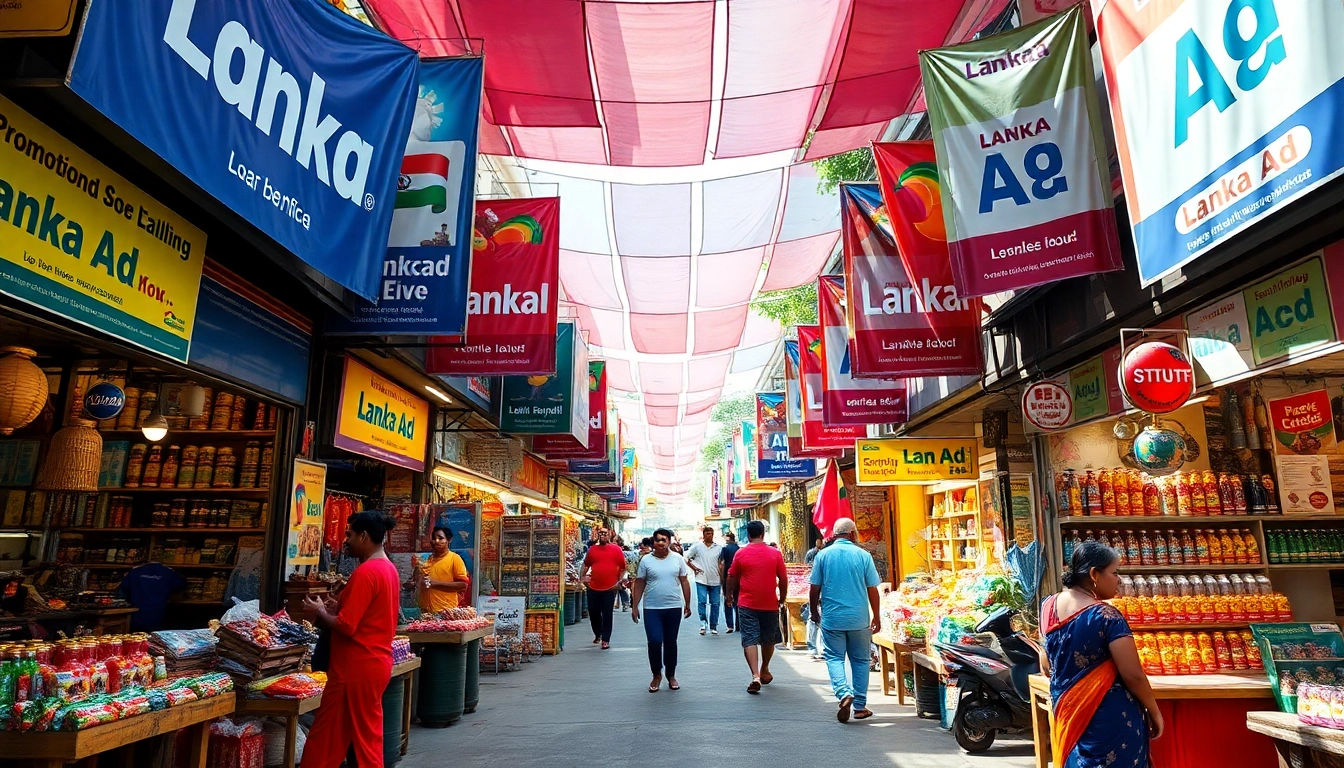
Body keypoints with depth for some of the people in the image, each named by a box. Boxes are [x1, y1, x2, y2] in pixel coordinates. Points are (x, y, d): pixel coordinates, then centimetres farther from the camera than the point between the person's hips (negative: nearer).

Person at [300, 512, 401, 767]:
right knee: (368, 736, 16)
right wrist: (340, 607, 12)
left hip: (356, 668, -9)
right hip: (376, 663, 9)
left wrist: (320, 612, -5)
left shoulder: (365, 572, -19)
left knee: (326, 738, 4)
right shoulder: (389, 568, 9)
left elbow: (346, 626, -21)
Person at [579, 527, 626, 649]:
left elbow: (623, 567, 1)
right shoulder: (592, 549, 7)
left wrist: (619, 582, -5)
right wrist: (582, 576, 5)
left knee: (607, 615, 2)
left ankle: (606, 640, 11)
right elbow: (586, 565, 18)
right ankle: (598, 634, 35)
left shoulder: (616, 549, -1)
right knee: (593, 613, 11)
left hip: (610, 589, -3)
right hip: (593, 588, 3)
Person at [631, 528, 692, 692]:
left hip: (674, 608, 1)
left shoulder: (678, 559, 1)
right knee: (654, 642, -6)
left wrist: (687, 604, 7)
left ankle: (671, 675, 27)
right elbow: (639, 584, 2)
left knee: (670, 642, 11)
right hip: (652, 608, -1)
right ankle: (656, 675, 15)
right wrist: (635, 606, 0)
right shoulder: (646, 560, -2)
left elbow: (684, 582, 7)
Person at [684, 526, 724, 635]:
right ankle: (703, 622, 1)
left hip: (715, 581, 2)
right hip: (701, 580, -2)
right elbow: (686, 558, 5)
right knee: (701, 601, -10)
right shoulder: (697, 546, 1)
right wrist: (694, 568, -3)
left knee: (715, 603, 6)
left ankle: (713, 626, 16)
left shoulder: (719, 548, 5)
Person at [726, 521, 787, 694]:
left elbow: (732, 579, 3)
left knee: (749, 640, -1)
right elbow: (783, 579, 2)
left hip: (747, 604, -2)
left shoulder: (741, 554, -4)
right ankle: (764, 671, 35)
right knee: (768, 639, 19)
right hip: (770, 604, 2)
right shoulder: (775, 554, -2)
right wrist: (782, 598, 16)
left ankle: (756, 676, -14)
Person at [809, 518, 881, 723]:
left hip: (832, 618, 0)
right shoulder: (863, 555, -4)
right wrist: (877, 617, 9)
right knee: (860, 660, 13)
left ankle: (844, 694, -15)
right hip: (859, 618, 1)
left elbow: (815, 589, -1)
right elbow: (872, 590, -2)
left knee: (834, 658, 7)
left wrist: (814, 612, 15)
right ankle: (860, 706, 17)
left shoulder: (823, 555, -2)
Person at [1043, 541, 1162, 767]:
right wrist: (1154, 712, -2)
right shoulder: (1106, 616, -20)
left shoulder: (1048, 606, -1)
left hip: (1066, 714, 6)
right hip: (1110, 718, -6)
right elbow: (1133, 676, -18)